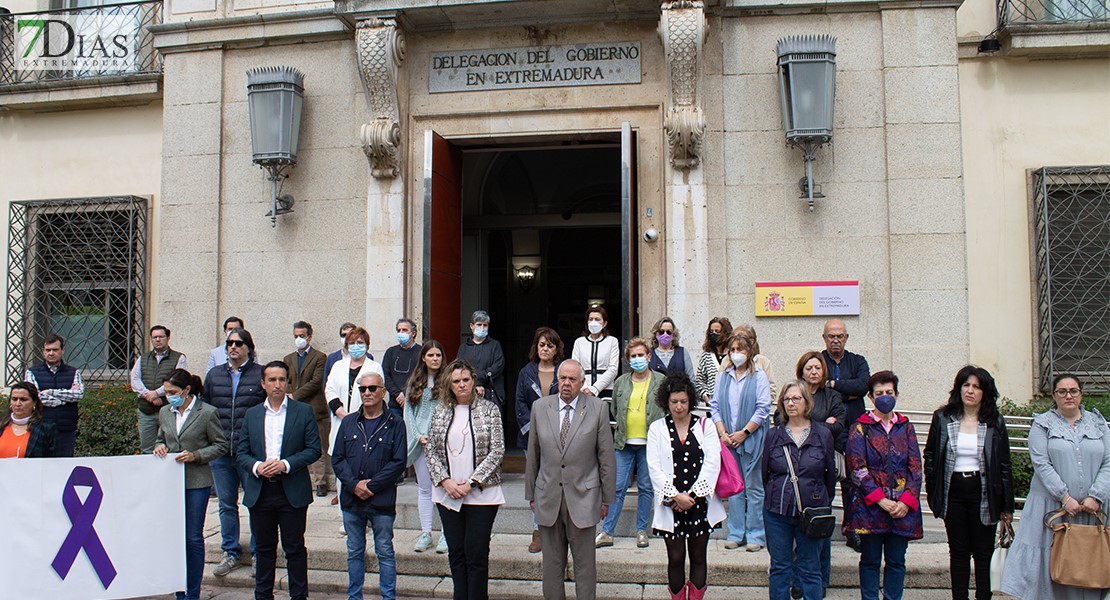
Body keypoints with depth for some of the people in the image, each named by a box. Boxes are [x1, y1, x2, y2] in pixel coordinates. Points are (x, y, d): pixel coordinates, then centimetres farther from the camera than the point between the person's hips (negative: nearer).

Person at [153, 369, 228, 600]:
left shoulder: (207, 413, -7)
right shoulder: (165, 413, 9)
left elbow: (221, 445, -2)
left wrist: (196, 455, -15)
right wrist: (159, 447, 0)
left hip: (196, 483, -4)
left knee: (193, 538, 1)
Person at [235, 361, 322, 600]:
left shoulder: (304, 412, 2)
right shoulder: (252, 414, 10)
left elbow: (314, 449, -3)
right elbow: (241, 453, 8)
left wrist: (286, 464, -15)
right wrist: (256, 466, -12)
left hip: (292, 492, -3)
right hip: (260, 492, 3)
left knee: (295, 548, 4)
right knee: (264, 548, 12)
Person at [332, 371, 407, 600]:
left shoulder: (395, 424, -2)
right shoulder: (348, 423, 9)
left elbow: (398, 462, -7)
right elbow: (337, 459, 5)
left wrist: (371, 485, -14)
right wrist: (354, 485, -11)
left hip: (382, 501, -3)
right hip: (351, 500, 4)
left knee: (385, 552, 5)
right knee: (354, 552, 13)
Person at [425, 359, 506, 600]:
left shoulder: (489, 409, -2)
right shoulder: (441, 412, 7)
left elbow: (497, 451, -6)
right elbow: (431, 450, 7)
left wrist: (470, 483, -12)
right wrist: (445, 481, -7)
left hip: (481, 495, -3)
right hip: (448, 495, 3)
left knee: (477, 554, -3)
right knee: (456, 553, 10)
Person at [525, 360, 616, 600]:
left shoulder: (597, 408, -5)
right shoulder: (540, 407, 3)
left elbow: (607, 456, -2)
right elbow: (533, 455, 8)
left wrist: (607, 498, 0)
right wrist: (530, 493, 10)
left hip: (582, 497, -2)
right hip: (548, 498, 2)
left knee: (585, 563, 7)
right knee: (552, 562, 12)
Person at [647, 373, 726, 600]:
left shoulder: (705, 426, 5)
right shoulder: (657, 429, 4)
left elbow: (712, 463, -3)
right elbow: (654, 467, -3)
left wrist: (692, 495, -11)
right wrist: (676, 496, -13)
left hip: (700, 502, 1)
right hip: (670, 504, -1)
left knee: (698, 557, 7)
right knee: (676, 558, 2)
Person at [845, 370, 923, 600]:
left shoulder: (905, 427, 11)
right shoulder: (860, 427, 1)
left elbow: (915, 467, 5)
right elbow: (857, 469, -7)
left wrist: (906, 501, -8)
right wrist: (881, 500, -14)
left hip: (902, 507, 3)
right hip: (870, 506, -3)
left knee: (896, 561, 9)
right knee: (870, 561, 5)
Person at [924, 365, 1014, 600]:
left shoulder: (995, 422, 1)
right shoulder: (943, 418, 1)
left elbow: (1004, 465, 3)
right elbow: (930, 457, 5)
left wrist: (1007, 505, 1)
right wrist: (933, 494, 0)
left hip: (983, 493, -1)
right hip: (953, 493, 1)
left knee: (984, 552, 5)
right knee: (958, 552, 9)